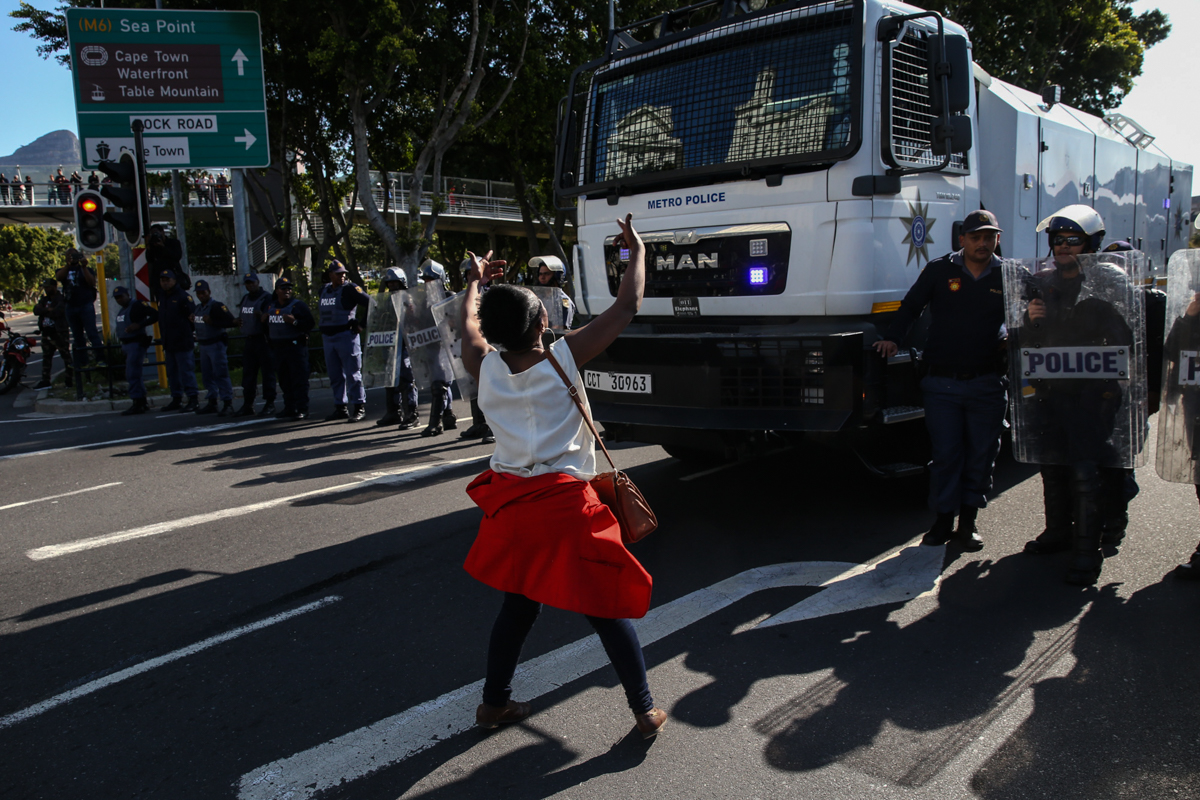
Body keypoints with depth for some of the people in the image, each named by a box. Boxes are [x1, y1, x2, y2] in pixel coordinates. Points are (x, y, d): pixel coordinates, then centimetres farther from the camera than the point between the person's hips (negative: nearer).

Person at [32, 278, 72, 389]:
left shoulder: (61, 299, -10)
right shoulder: (45, 299, 15)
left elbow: (58, 312, -25)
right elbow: (36, 309, 2)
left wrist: (44, 311, -10)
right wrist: (48, 310, -15)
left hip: (59, 333, -9)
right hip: (47, 333, 9)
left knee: (66, 356, -2)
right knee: (46, 357, 12)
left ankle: (70, 379, 3)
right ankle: (45, 380, 19)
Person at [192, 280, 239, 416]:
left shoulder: (217, 306, -11)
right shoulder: (197, 308, 15)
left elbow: (230, 321, -21)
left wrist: (212, 322, -24)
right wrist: (192, 321, 10)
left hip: (216, 344, -8)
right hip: (203, 345, 8)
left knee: (221, 374, -10)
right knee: (207, 374, 11)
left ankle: (227, 404, -9)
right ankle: (212, 402, 19)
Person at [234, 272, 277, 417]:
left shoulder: (266, 298, -5)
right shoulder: (245, 299, 18)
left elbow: (269, 318, -14)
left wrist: (262, 315, -32)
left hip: (263, 339, -7)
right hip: (248, 340, 7)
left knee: (267, 372, -3)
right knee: (248, 373, 8)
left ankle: (269, 403, 2)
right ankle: (248, 405, 13)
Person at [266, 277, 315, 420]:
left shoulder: (298, 305, -3)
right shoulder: (270, 307, 14)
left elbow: (310, 324, -10)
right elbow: (268, 326, 26)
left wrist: (295, 321, -22)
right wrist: (270, 339, 17)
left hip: (296, 345, -6)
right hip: (278, 347, 6)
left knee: (299, 379, -7)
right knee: (284, 380, 11)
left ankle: (302, 409, -7)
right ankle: (289, 408, 18)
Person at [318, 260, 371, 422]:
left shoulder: (350, 289, -6)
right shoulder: (324, 290, 15)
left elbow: (370, 303, -12)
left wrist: (363, 325, -10)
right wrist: (322, 333, 20)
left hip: (346, 335, -7)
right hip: (328, 337, 7)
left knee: (353, 374, -6)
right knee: (335, 376, 10)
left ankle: (359, 407, -3)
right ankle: (340, 408, 17)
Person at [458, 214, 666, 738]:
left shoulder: (485, 367, 0)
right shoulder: (564, 357, -9)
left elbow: (469, 327, 24)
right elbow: (627, 307, -2)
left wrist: (475, 280, 40)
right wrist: (637, 251, 12)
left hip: (511, 501, 5)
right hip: (564, 502, -4)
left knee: (519, 603, 22)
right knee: (605, 607, 7)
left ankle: (495, 702, 33)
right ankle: (645, 710, 17)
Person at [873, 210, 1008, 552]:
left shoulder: (1007, 276, 6)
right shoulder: (939, 270, 3)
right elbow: (910, 307, 9)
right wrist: (892, 338, -2)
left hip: (987, 382, 1)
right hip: (942, 382, -1)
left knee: (981, 454, 6)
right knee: (946, 453, 1)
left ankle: (968, 521, 18)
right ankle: (944, 519, 13)